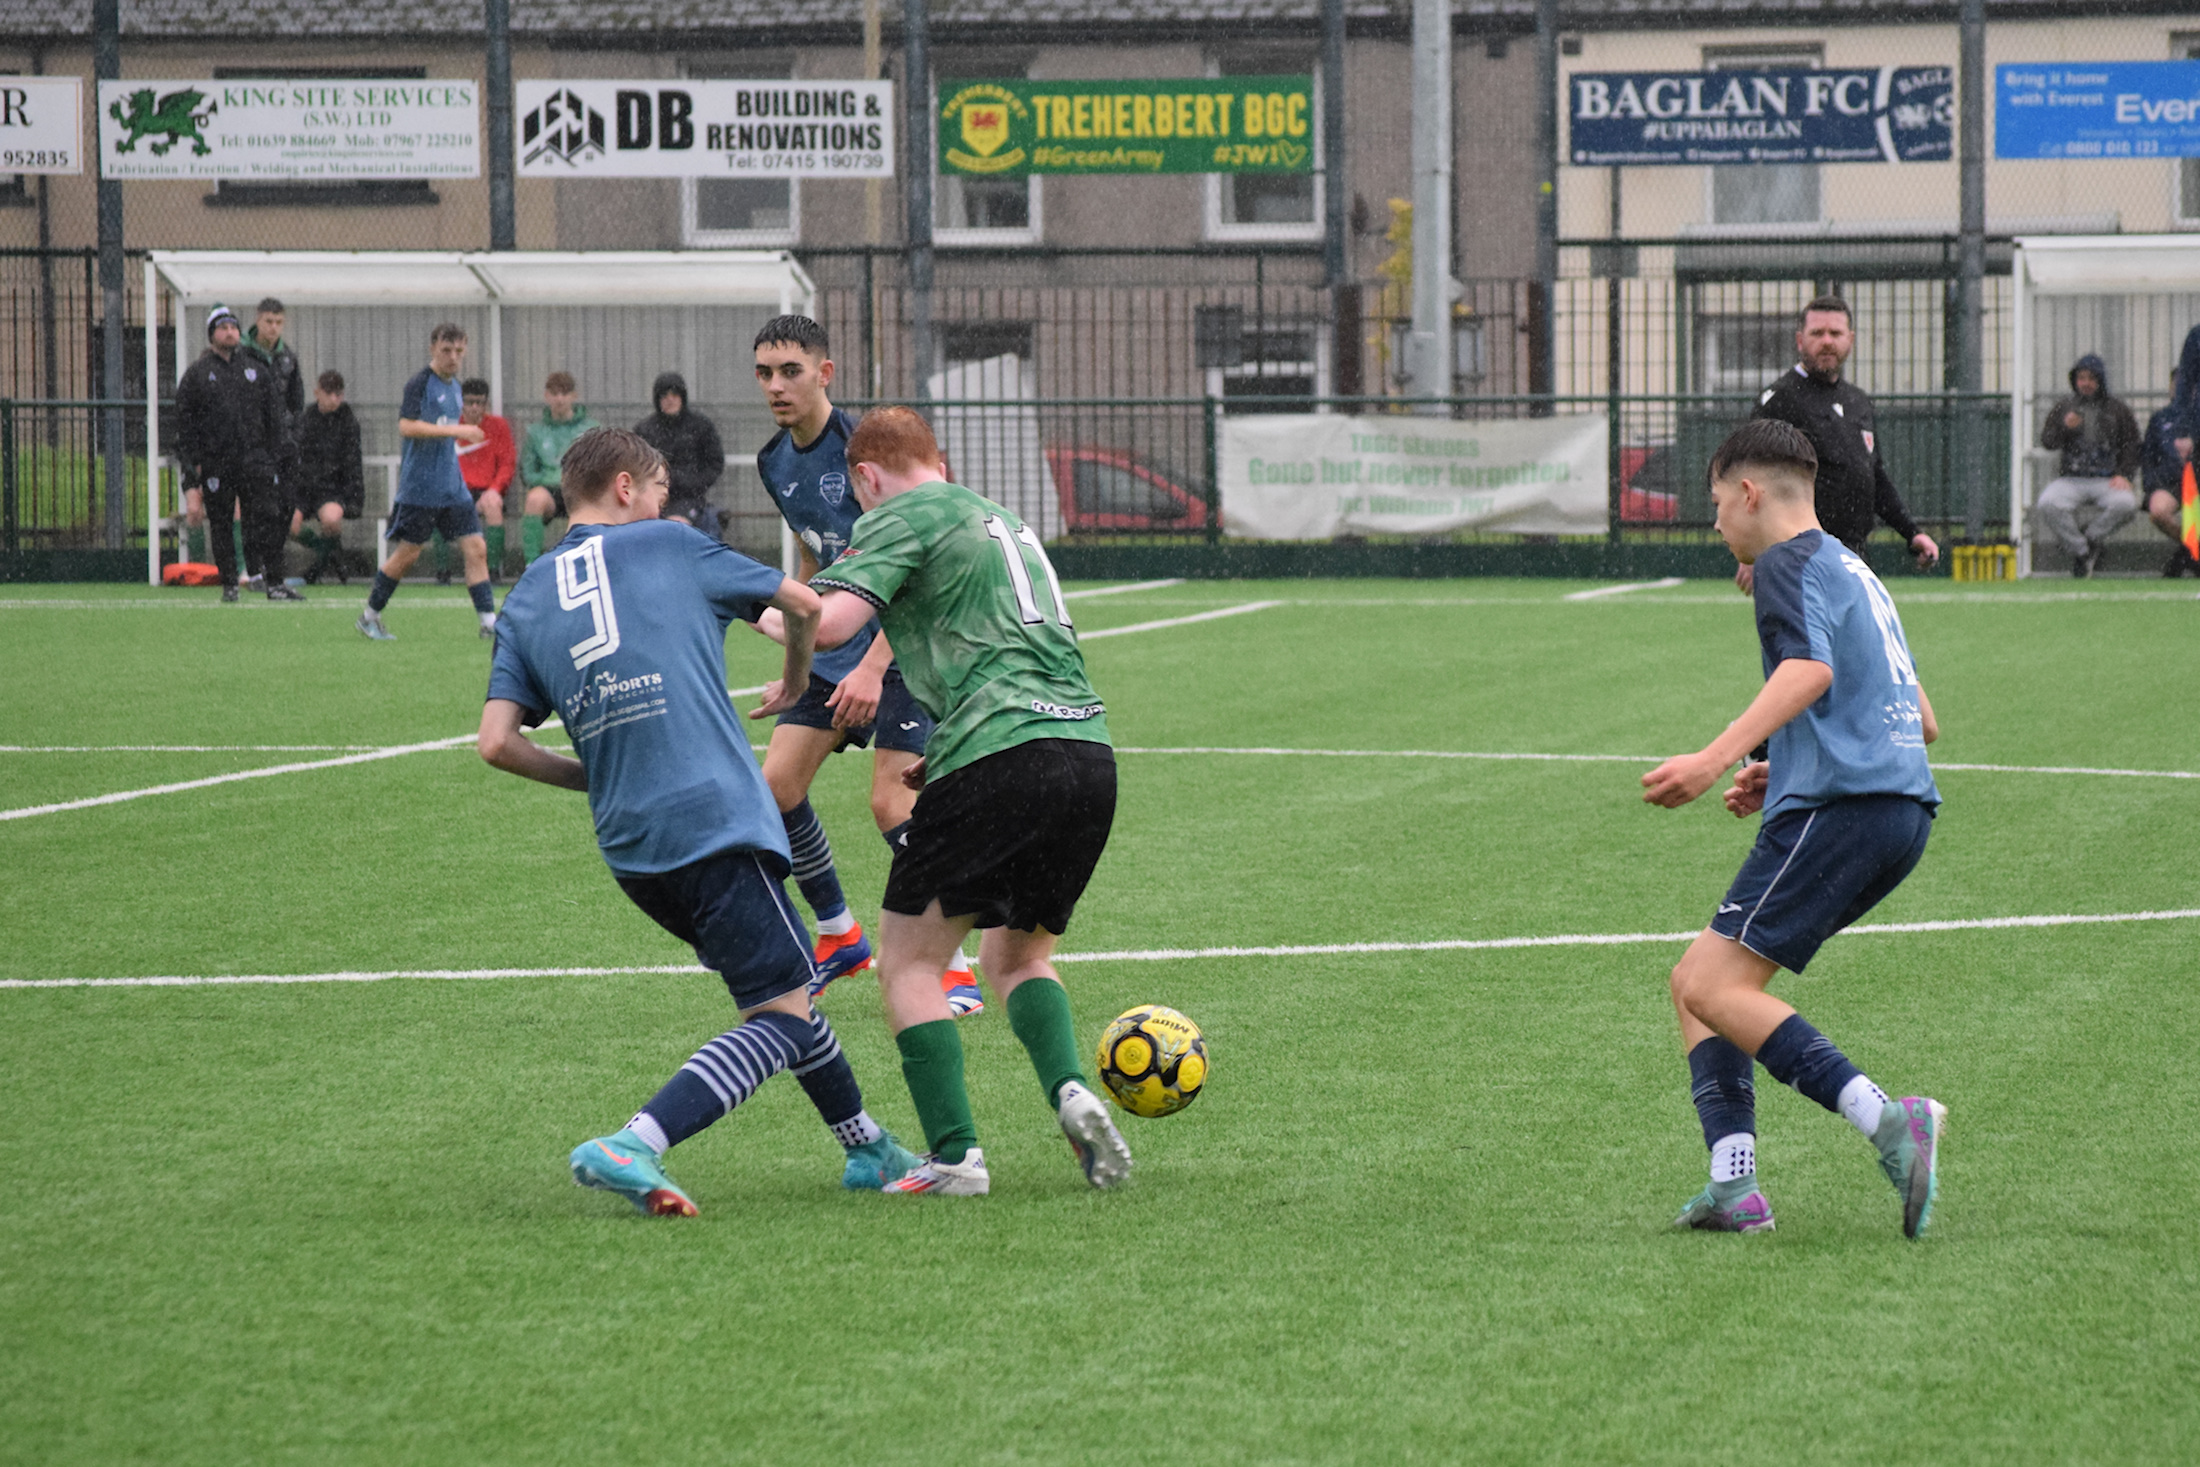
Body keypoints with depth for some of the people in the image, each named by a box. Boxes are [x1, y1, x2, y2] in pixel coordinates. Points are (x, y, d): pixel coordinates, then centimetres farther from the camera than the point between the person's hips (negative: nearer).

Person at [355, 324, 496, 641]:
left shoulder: (454, 386, 14)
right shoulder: (420, 383, -11)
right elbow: (406, 426, -24)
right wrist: (455, 430, -26)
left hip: (452, 487, 7)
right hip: (419, 488, -7)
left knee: (475, 550, -2)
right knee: (407, 553, 0)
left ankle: (489, 623, -4)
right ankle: (369, 617, 16)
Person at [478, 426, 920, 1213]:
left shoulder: (525, 601, 16)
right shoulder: (669, 545, 7)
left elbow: (497, 742, 5)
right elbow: (803, 603, 14)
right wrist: (794, 682, 35)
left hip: (628, 848, 6)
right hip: (716, 819, -6)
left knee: (779, 984, 23)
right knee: (783, 1018, -6)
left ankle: (865, 1146, 30)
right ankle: (631, 1147, -23)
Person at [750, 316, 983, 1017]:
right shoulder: (775, 463, 5)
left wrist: (873, 668, -31)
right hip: (838, 644, 8)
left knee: (891, 803, -15)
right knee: (776, 783, -1)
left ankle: (955, 969, -3)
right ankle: (840, 936, 17)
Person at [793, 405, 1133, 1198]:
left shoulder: (901, 516, 4)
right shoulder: (1003, 521, 29)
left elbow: (828, 622, -10)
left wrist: (764, 612, 10)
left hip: (1000, 757, -8)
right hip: (1090, 750, 8)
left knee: (907, 960, 3)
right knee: (1017, 953, 22)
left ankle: (955, 1154, -8)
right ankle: (1070, 1089, -3)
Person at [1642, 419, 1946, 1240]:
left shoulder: (1789, 562, -1)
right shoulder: (1852, 572, 29)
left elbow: (1809, 670, -21)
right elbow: (1921, 720, 32)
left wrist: (1715, 761, -30)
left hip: (1838, 806, -10)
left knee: (1713, 987, -15)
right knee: (1699, 983, 11)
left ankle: (1888, 1123, -29)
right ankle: (1734, 1185, -5)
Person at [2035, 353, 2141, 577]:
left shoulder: (2117, 410, 13)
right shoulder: (2063, 408, 16)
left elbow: (2132, 446, 9)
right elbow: (2046, 441, 8)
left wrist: (2123, 474, -7)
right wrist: (2064, 428, -13)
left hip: (2107, 481, -1)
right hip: (2071, 480, 1)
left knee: (2125, 503, -34)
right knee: (2047, 504, -31)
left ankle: (2091, 537, -6)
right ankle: (2079, 550, -13)